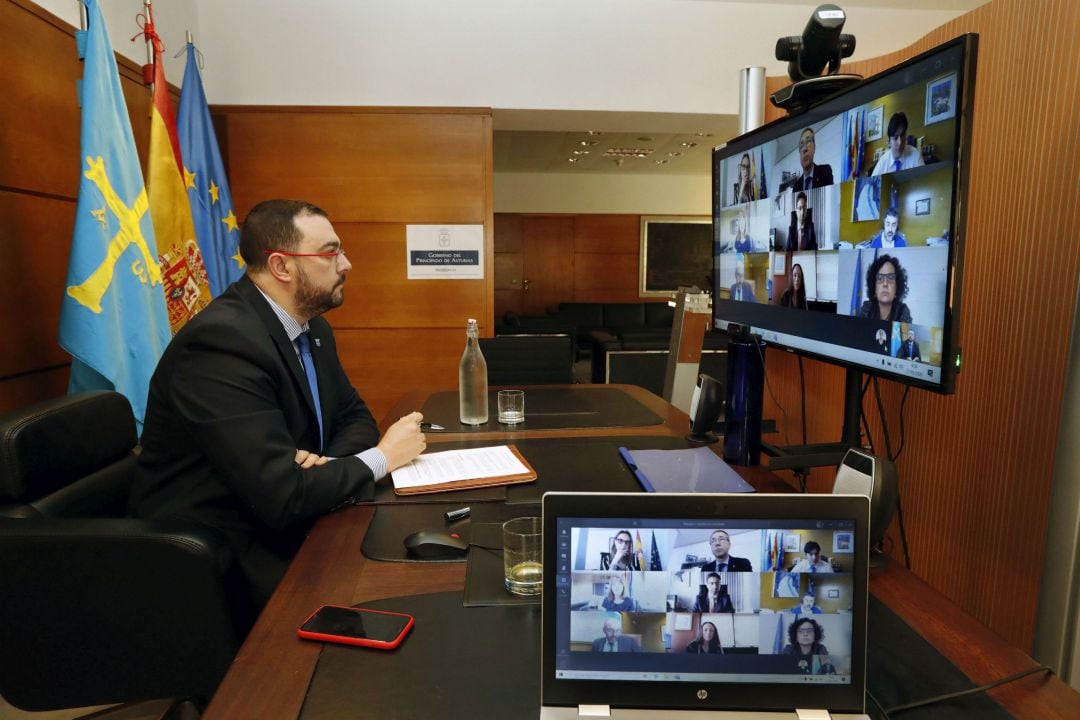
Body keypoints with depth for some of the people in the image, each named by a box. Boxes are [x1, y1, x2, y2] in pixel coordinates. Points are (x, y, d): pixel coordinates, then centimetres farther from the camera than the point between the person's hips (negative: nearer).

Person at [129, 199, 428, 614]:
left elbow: (354, 416, 11)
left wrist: (329, 463, -12)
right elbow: (284, 497, -30)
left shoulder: (311, 327, 3)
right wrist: (381, 457, -15)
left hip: (280, 527, 8)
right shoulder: (222, 339, -26)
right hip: (215, 556, -7)